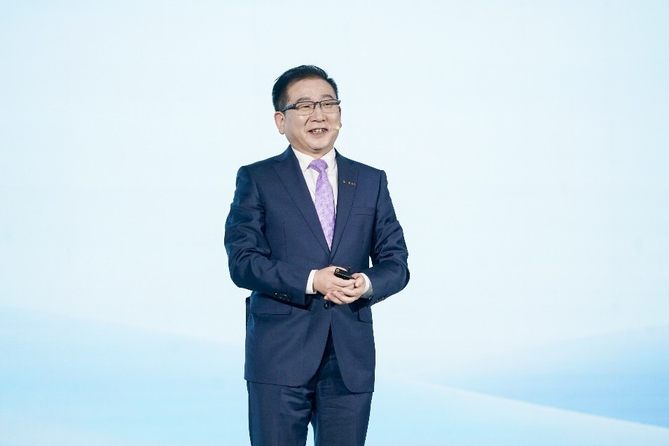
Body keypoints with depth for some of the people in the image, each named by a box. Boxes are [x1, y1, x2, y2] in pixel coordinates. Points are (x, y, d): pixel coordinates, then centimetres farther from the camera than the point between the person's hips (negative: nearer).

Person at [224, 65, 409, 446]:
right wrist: (310, 281, -20)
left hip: (351, 358, 3)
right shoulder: (257, 179, 3)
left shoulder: (371, 182, 13)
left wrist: (368, 283, -14)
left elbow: (396, 262, 9)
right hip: (280, 357, -3)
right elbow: (242, 261, -6)